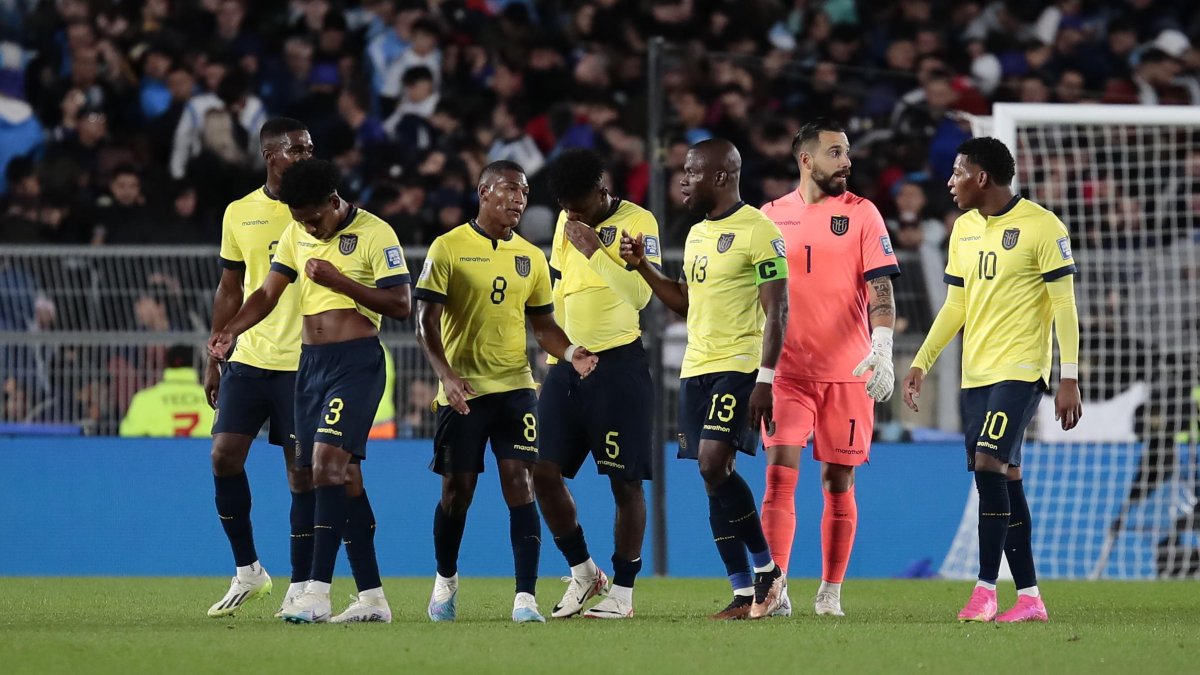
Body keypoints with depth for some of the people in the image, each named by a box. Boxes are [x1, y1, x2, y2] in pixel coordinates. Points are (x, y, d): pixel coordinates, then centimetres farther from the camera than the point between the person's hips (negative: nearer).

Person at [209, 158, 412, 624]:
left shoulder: (374, 235, -9)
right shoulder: (296, 235, 11)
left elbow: (400, 305, -12)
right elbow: (268, 293, 10)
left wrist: (339, 280, -18)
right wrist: (230, 332, -7)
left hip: (356, 362, -7)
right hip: (309, 360, 7)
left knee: (327, 463, -19)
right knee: (339, 478, 7)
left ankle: (317, 592, -23)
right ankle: (372, 597, 11)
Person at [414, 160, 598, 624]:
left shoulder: (530, 258, 10)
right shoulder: (448, 249, -3)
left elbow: (543, 324, 16)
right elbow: (426, 322, -6)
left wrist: (570, 353, -5)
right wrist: (446, 374, -20)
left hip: (515, 386, 2)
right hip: (463, 390, -2)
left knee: (520, 485, -9)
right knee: (457, 490, 5)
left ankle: (525, 597, -13)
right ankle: (446, 579, 31)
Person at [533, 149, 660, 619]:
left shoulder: (637, 222, -7)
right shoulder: (567, 223, 13)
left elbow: (640, 293, -19)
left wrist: (594, 250, -20)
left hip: (618, 365, -6)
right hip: (567, 364, 7)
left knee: (625, 482, -3)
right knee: (543, 472, 0)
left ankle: (622, 593, 5)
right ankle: (582, 572, 15)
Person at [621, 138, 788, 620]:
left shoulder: (758, 231, -9)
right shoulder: (697, 233, 17)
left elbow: (776, 312, -12)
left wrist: (765, 379, -19)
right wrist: (643, 267, 15)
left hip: (739, 366, -8)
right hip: (696, 368, 8)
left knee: (714, 463, -20)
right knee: (712, 477, 3)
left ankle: (768, 570, -6)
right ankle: (745, 594, 6)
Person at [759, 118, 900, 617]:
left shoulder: (861, 214, 2)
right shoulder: (771, 217, 7)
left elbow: (880, 289, -4)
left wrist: (882, 350, -18)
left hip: (848, 371, -1)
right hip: (788, 370, 1)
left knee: (839, 482, 5)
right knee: (780, 472, -11)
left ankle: (831, 592, 14)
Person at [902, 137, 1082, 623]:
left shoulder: (1042, 227, -9)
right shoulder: (964, 229, 13)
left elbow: (1065, 306, -9)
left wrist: (1069, 380, -13)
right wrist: (921, 363, 14)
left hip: (1020, 370, -7)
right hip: (975, 374, 7)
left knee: (990, 465, -19)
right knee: (1006, 479, 6)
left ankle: (986, 589, -15)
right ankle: (1029, 597, 10)